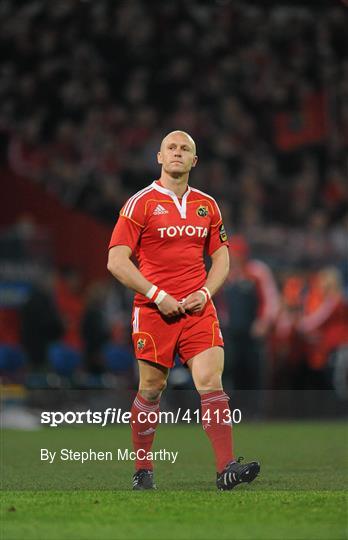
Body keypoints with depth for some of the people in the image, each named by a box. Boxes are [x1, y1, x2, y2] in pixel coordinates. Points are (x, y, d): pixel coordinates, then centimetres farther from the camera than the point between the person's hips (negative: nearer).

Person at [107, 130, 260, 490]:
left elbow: (221, 258, 18)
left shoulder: (206, 205, 12)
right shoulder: (141, 203, -2)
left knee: (211, 382, -11)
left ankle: (226, 468, -17)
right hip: (154, 310, -3)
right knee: (151, 389, 4)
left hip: (198, 309, 3)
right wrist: (158, 296, -13)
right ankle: (142, 471, 19)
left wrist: (205, 292, -1)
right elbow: (117, 261, -6)